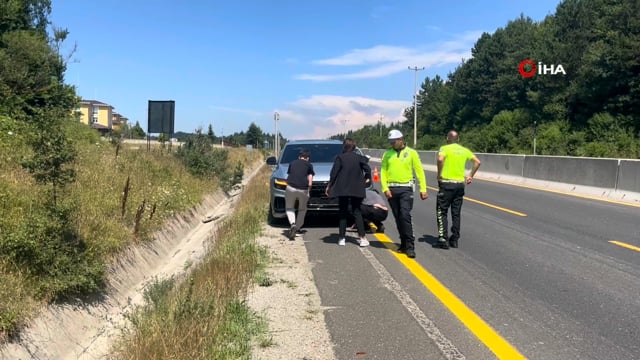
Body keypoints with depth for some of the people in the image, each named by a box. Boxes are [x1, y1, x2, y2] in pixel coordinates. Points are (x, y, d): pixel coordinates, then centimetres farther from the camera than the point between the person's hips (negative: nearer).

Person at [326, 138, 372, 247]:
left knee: (343, 213, 8)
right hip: (356, 190, 2)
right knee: (357, 212, 7)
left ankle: (341, 238, 8)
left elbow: (334, 173, -8)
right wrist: (366, 178, 12)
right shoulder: (359, 158, 1)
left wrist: (329, 186, 1)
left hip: (342, 190, -1)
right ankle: (362, 238, -3)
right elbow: (367, 169, -7)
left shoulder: (340, 158, -6)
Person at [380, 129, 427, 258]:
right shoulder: (387, 154, 8)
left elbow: (419, 171, 1)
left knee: (405, 216, -13)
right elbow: (383, 172, 5)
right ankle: (404, 244, 20)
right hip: (391, 189, 3)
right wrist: (385, 188, -8)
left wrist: (423, 189, -4)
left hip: (406, 189, -3)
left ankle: (410, 246, -8)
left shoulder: (411, 153, 2)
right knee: (398, 218, 9)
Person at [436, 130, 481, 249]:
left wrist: (439, 174, -13)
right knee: (456, 213, 12)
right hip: (460, 184, 5)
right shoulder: (464, 150, 11)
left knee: (442, 212, 3)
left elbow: (440, 159, -24)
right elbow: (477, 162, 6)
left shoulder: (445, 148, -4)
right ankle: (455, 239, 15)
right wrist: (470, 176, 11)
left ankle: (443, 238, -6)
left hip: (446, 183, -5)